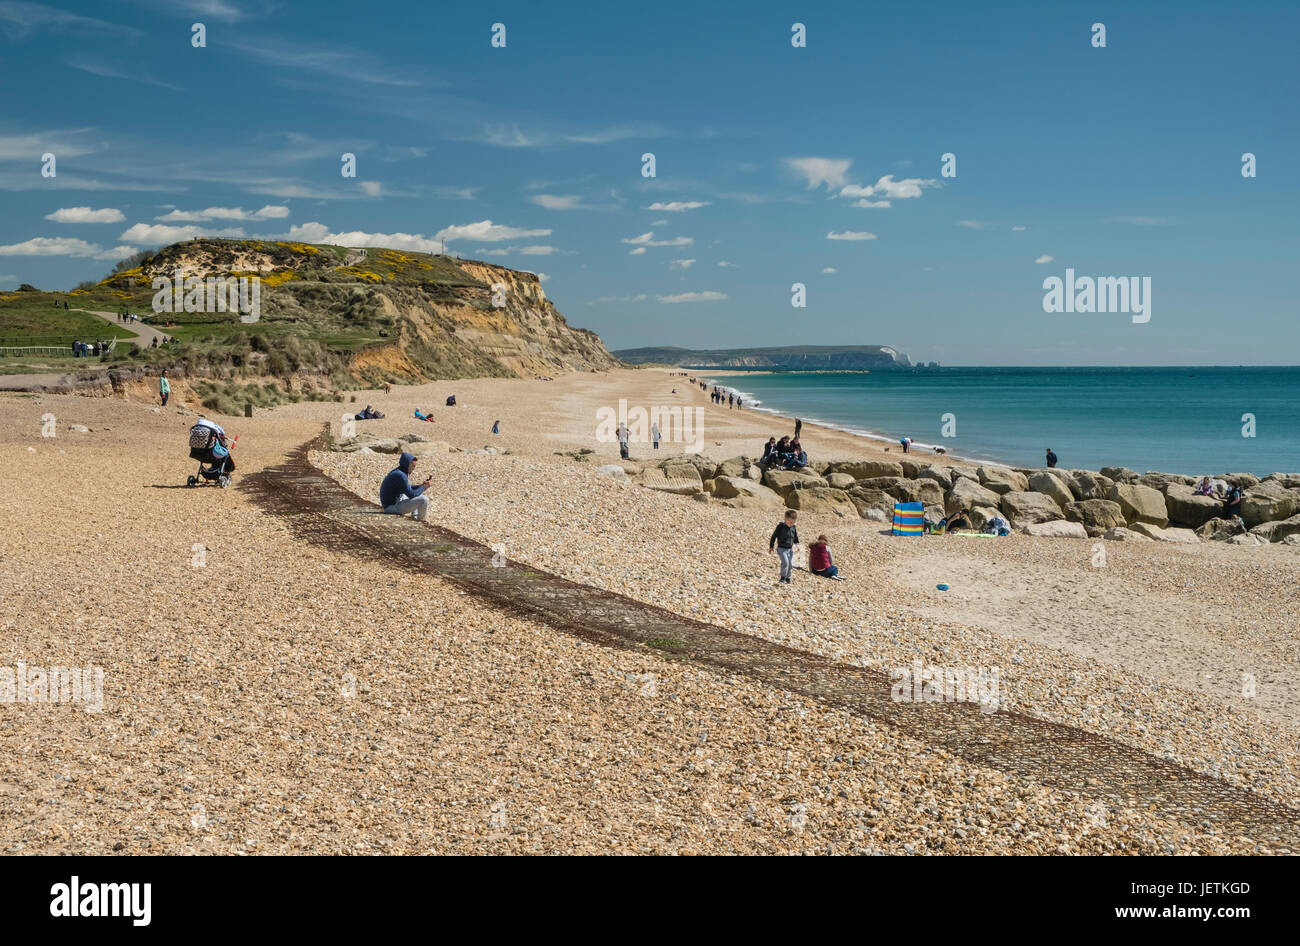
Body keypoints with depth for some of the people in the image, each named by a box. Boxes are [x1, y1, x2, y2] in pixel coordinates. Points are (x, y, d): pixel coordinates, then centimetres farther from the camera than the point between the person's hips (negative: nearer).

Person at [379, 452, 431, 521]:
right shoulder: (400, 475, -22)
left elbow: (408, 489, 20)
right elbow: (412, 494, -21)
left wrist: (421, 485, 6)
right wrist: (424, 487, -9)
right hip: (393, 507, -10)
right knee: (423, 500, -19)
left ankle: (415, 515, 17)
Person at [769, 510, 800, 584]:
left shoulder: (793, 528, 4)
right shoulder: (780, 526, -10)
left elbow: (795, 537, 20)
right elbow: (774, 536, -4)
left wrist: (797, 544, 5)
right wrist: (771, 547, -1)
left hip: (790, 549, 5)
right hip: (781, 548, -5)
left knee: (791, 564, -2)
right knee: (785, 562, -21)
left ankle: (787, 578, 17)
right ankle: (783, 578, -7)